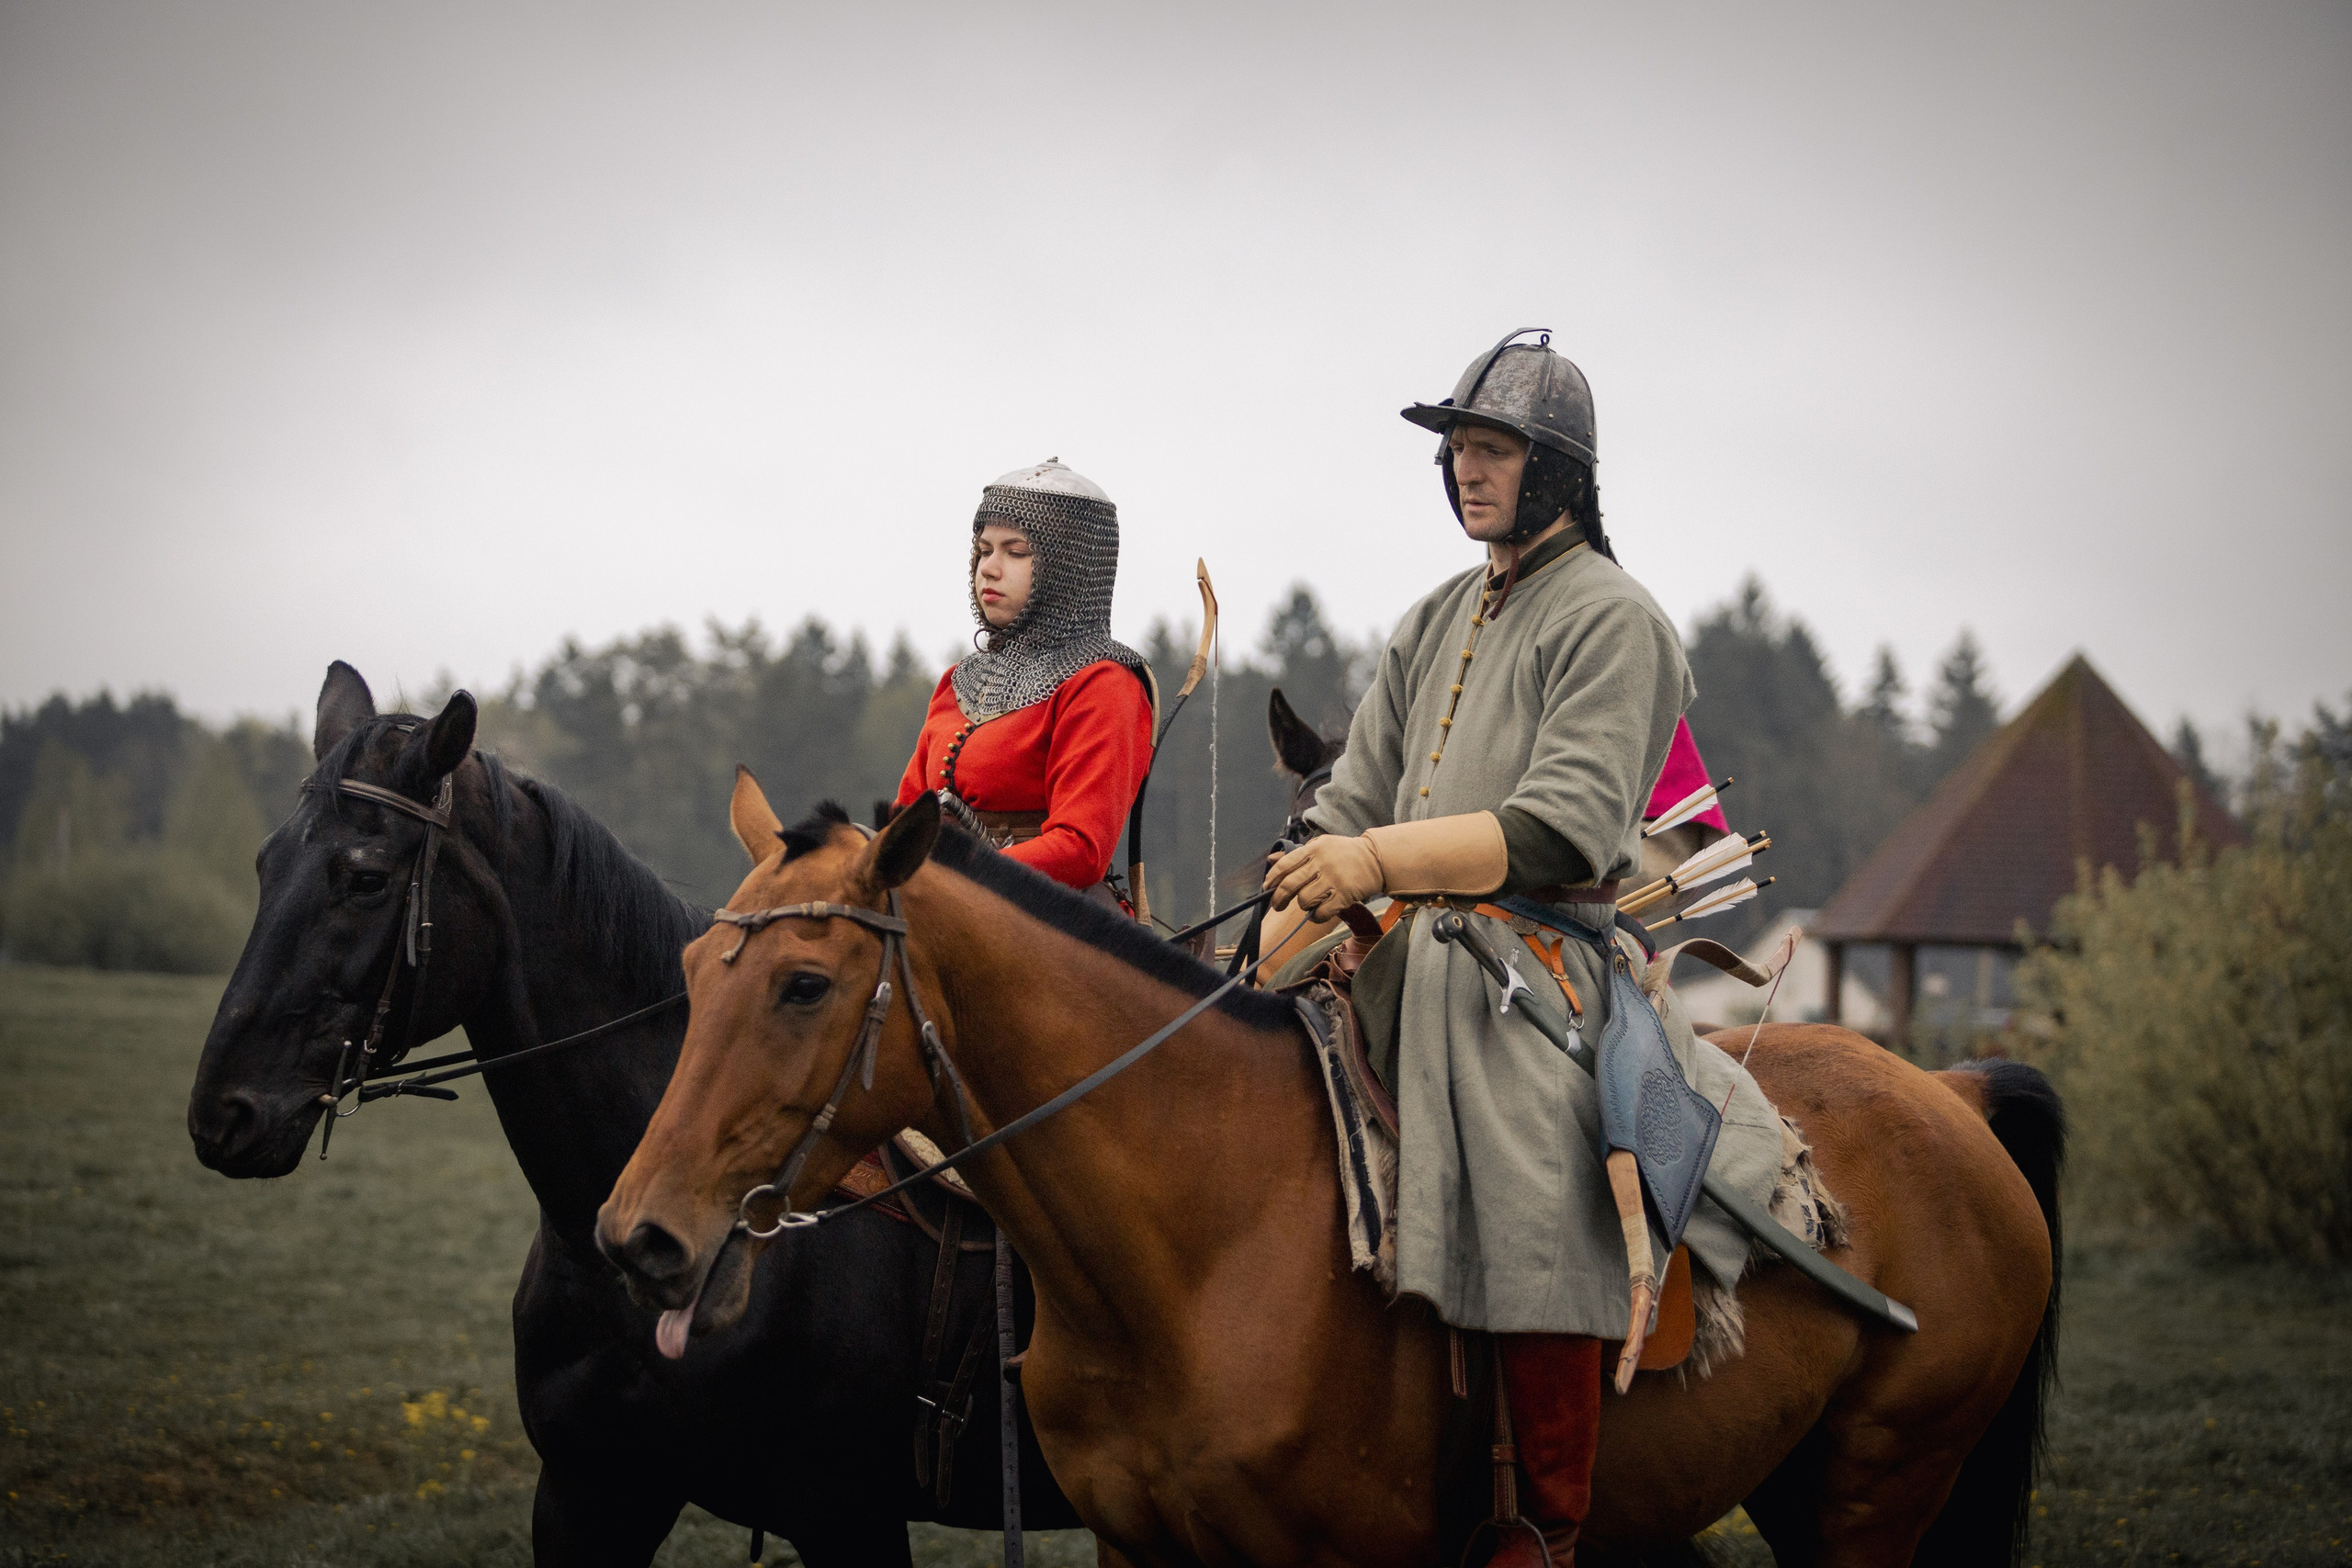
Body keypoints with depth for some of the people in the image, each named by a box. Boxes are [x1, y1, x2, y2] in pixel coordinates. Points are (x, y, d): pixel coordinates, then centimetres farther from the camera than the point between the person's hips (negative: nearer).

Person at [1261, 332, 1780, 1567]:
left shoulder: (1612, 621, -3)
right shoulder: (1435, 623, 21)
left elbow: (1564, 828, -14)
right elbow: (1353, 798, 17)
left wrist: (1381, 861, -21)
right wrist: (1275, 955, 2)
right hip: (1408, 957, 8)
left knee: (1529, 1227, -24)